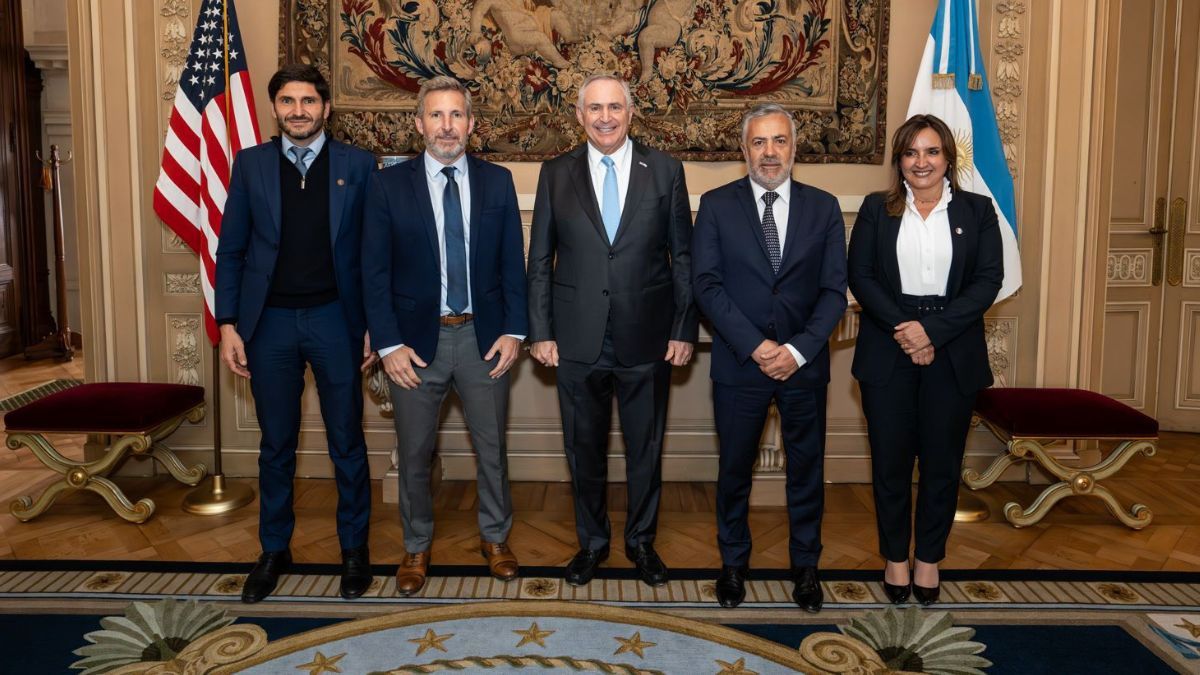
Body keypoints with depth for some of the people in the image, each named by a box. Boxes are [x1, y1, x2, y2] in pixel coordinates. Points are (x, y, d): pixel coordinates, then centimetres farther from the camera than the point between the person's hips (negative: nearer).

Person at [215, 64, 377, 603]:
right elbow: (230, 250, 5)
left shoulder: (357, 165, 1)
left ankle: (354, 548, 25)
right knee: (275, 446, 12)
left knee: (347, 442, 8)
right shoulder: (250, 164, 4)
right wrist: (228, 324, -2)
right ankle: (274, 550, 28)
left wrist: (374, 325, -2)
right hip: (271, 322, 1)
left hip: (335, 319, -1)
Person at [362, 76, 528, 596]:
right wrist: (389, 345, -10)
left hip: (484, 336, 1)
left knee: (491, 446, 13)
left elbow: (513, 262, 4)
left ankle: (495, 538, 34)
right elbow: (374, 271, -4)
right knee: (414, 453, 11)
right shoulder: (389, 184, -2)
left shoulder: (497, 181, 3)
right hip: (416, 339, -1)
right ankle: (416, 547, 32)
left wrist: (513, 331, -4)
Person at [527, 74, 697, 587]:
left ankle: (641, 540, 33)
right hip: (577, 339, 1)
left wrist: (684, 329, -3)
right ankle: (591, 541, 33)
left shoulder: (665, 170, 1)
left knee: (646, 448, 13)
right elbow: (540, 261, 4)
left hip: (647, 339, 0)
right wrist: (540, 332, -2)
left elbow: (683, 256, 2)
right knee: (584, 448, 13)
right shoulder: (556, 174, 3)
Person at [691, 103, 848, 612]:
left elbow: (834, 290, -1)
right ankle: (733, 563, 31)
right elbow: (706, 284, -8)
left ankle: (805, 565, 31)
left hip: (804, 363, 1)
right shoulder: (716, 205, -1)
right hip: (738, 364, -1)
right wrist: (755, 346, -16)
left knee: (806, 469, 12)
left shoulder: (823, 207, 3)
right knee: (734, 469, 11)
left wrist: (799, 350, -14)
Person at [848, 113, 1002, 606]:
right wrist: (903, 329, -14)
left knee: (942, 463, 8)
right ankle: (895, 557, 22)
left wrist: (933, 331, -15)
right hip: (887, 355, 0)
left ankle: (929, 558, 24)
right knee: (890, 460, 6)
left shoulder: (977, 210, 5)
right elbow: (860, 276, -2)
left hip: (953, 356, 0)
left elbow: (989, 281, -3)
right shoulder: (877, 209, 6)